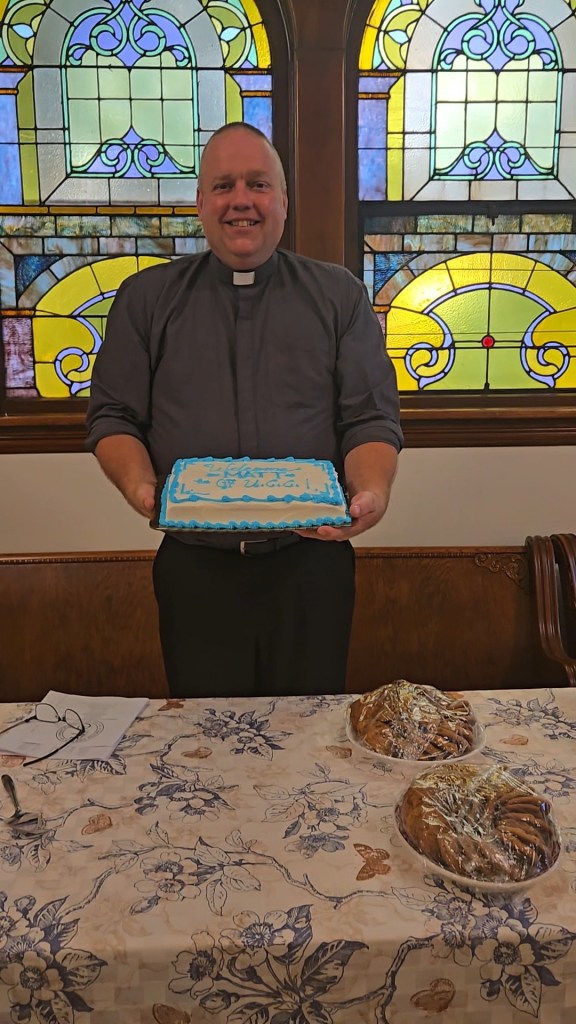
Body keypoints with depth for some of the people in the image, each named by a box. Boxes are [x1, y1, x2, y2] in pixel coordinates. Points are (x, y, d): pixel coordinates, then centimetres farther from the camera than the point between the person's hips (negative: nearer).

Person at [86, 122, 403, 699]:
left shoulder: (339, 297, 8)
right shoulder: (146, 299, 9)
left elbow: (371, 418, 2)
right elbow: (113, 417, 6)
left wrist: (372, 492, -18)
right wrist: (139, 485, -14)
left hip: (312, 564, 0)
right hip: (194, 568, 1)